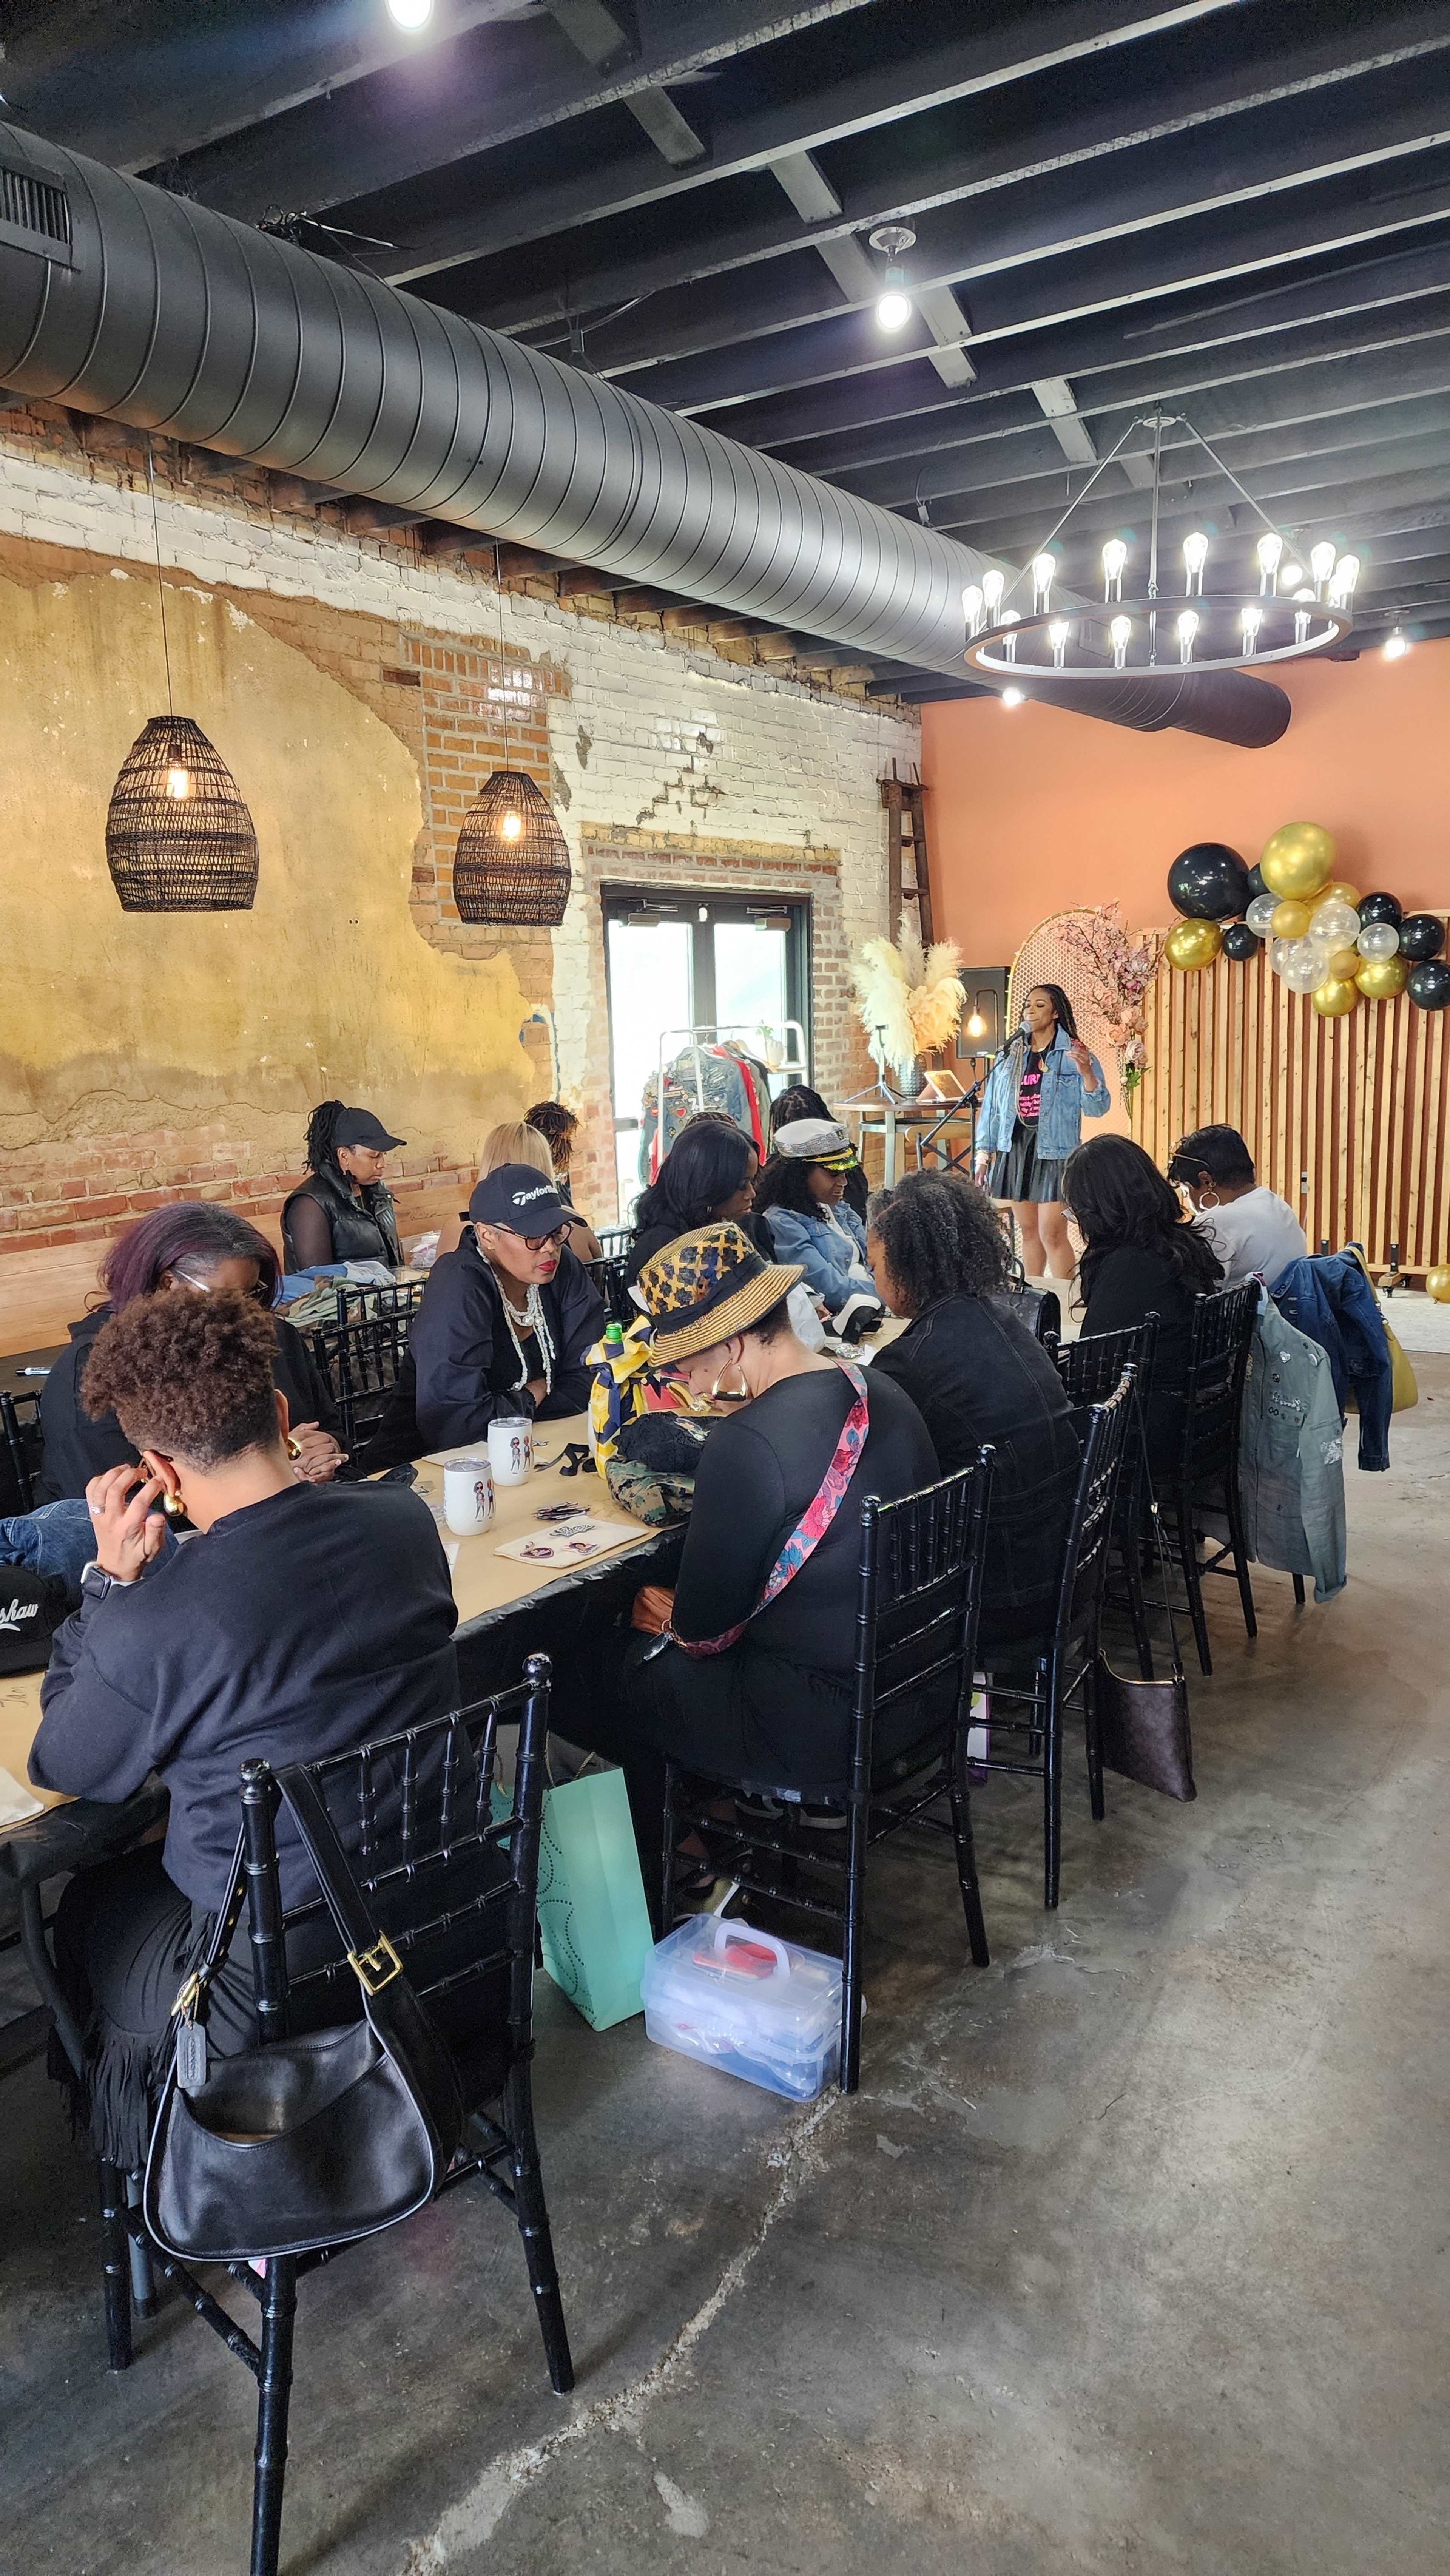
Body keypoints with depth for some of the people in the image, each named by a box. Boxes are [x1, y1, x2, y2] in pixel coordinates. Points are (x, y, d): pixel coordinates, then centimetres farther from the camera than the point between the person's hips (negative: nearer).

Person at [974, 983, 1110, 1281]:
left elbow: (1097, 1109, -9)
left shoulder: (1073, 1056, -3)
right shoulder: (1010, 1056, 10)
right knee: (1027, 1231, 12)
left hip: (1054, 1152, -5)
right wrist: (984, 1153, 10)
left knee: (1052, 1234, -9)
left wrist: (1087, 1073, -26)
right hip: (1014, 1150, 5)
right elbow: (991, 1106, 13)